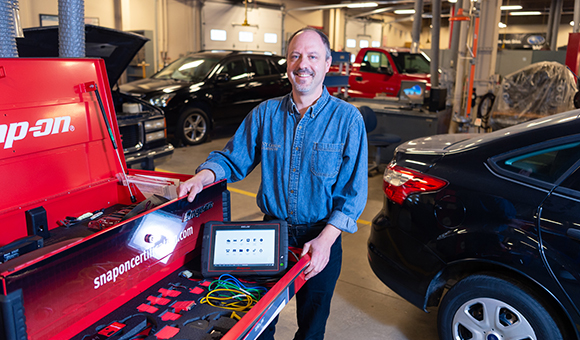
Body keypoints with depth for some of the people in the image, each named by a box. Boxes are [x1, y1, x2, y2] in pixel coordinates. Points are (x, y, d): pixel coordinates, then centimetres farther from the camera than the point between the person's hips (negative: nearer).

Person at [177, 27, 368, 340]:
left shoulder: (347, 118, -9)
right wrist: (203, 176, -16)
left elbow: (353, 191, -11)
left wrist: (325, 240, -20)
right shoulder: (264, 114, 0)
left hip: (321, 238, -2)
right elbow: (232, 159, 5)